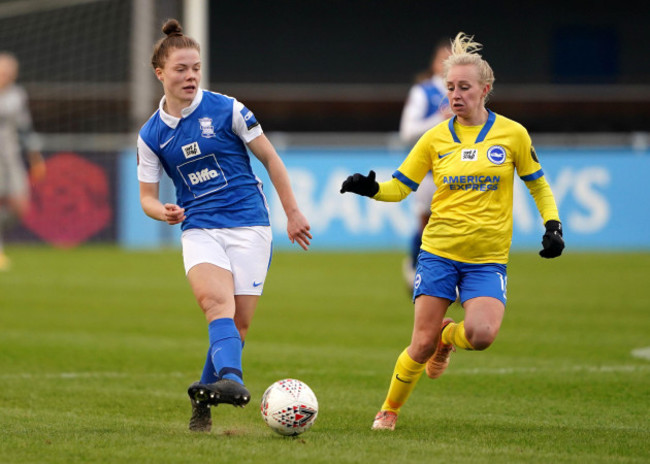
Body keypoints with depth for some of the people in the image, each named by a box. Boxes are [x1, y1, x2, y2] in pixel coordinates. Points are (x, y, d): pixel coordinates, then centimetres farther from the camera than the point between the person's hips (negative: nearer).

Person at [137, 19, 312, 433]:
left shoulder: (226, 110, -1)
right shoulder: (152, 135, 6)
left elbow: (269, 157, 7)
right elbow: (147, 196, 11)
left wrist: (293, 212, 8)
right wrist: (164, 212, -13)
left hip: (249, 224, 0)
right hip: (199, 228, 0)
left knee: (239, 324, -3)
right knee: (217, 301, -28)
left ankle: (205, 398, 14)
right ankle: (232, 379, -48)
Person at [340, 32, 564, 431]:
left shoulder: (512, 134, 1)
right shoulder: (436, 139, 3)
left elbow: (538, 185, 13)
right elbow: (399, 187, 7)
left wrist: (553, 226, 1)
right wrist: (370, 188, -13)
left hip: (488, 259, 0)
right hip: (439, 252, 1)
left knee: (481, 335, -24)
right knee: (422, 344, -5)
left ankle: (448, 336, 13)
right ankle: (390, 410, 19)